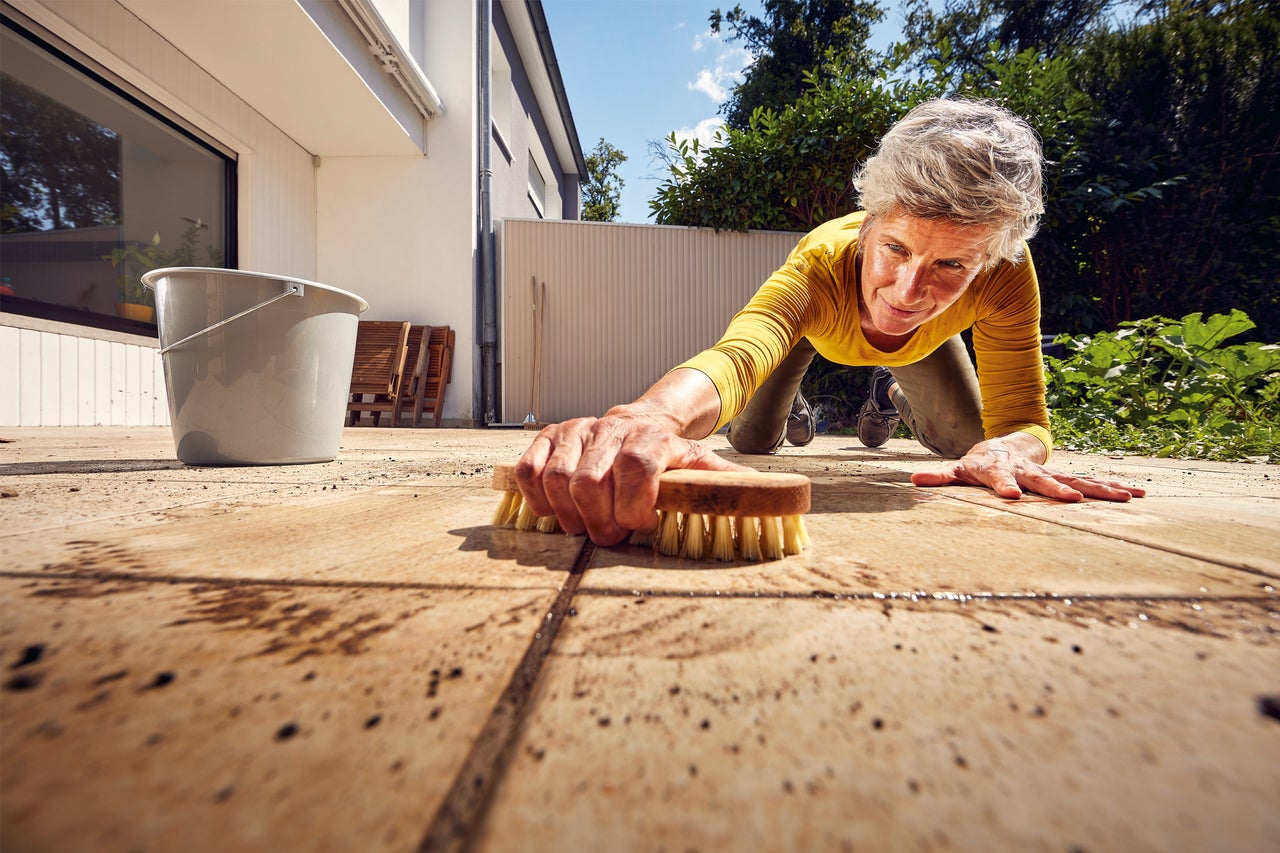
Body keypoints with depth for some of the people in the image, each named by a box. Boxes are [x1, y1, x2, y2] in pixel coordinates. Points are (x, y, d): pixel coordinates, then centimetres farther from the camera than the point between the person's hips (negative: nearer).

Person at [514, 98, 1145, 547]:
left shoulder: (1003, 275, -40)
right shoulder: (823, 262, -48)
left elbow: (1022, 420, -36)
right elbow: (734, 357, -67)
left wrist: (1001, 450, -60)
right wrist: (649, 415, -88)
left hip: (924, 340, 2)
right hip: (815, 323, -2)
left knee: (970, 445, 3)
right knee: (750, 441, -4)